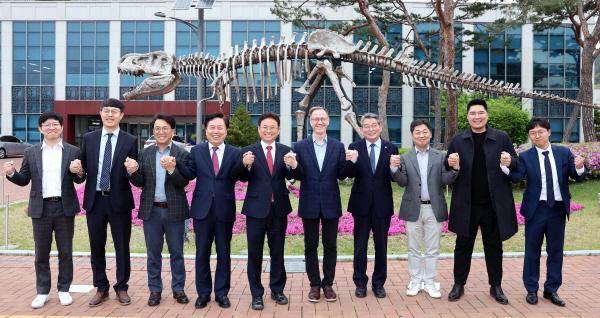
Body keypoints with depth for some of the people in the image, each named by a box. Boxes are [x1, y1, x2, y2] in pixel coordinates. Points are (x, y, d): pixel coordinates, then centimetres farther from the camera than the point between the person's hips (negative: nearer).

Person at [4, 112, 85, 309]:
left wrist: (78, 172, -18)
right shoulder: (31, 153, 7)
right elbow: (24, 180, 7)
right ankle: (42, 292, 20)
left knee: (65, 252, 7)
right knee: (41, 253, 8)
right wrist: (11, 173, -12)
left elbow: (80, 180, 4)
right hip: (41, 208, 1)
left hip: (65, 207, -1)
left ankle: (64, 289, 20)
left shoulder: (73, 151, 3)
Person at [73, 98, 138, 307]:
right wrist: (79, 168, -13)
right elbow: (84, 168, 9)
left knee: (122, 247, 8)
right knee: (96, 247, 12)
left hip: (119, 201, -2)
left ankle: (122, 287, 24)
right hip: (94, 200, 3)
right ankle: (101, 288, 28)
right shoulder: (89, 138, 6)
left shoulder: (130, 141, -2)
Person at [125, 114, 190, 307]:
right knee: (153, 254, 11)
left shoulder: (182, 154, -5)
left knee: (176, 253, 9)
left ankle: (178, 289, 22)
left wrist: (172, 169, -29)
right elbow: (140, 183, 2)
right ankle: (155, 290, 23)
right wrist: (133, 172, -19)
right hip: (151, 210, 2)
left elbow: (183, 183, -12)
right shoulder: (145, 153, 5)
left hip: (174, 210, -2)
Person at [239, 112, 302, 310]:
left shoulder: (286, 151, 2)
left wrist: (294, 165, -30)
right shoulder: (248, 151, -4)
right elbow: (243, 178, -13)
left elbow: (295, 176, -8)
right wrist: (246, 165, -34)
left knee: (278, 252, 15)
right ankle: (256, 294, 20)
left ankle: (277, 290, 30)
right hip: (256, 208, -2)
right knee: (255, 253, 8)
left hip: (279, 208, 2)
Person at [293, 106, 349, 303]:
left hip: (330, 204, 1)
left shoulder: (338, 147, 2)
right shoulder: (300, 146, 0)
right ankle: (314, 284, 22)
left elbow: (342, 176, 0)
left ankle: (328, 283, 24)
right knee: (311, 246, 9)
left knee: (330, 246, 10)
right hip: (310, 204, 0)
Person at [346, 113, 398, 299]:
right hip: (362, 204, -1)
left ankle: (379, 283, 26)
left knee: (381, 245, 12)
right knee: (360, 246, 10)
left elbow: (394, 178, -4)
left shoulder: (391, 148, -1)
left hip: (382, 204, 1)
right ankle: (360, 283, 24)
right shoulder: (355, 147, -3)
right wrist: (352, 161, -34)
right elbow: (350, 174, -13)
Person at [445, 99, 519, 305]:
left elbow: (517, 165, 5)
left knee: (494, 247, 12)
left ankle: (496, 286, 26)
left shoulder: (502, 138, 2)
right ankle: (459, 284, 23)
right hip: (466, 205, 0)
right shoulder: (458, 141, 3)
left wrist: (510, 163, -18)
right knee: (463, 246, 10)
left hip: (494, 205, 0)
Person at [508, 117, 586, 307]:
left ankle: (551, 290, 24)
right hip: (536, 208, -2)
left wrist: (579, 168, -24)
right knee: (532, 250, 7)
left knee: (556, 250, 10)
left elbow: (577, 177, -2)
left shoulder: (564, 153, 3)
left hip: (558, 208, 2)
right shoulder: (526, 157, -3)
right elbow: (518, 177, -18)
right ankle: (531, 289, 19)